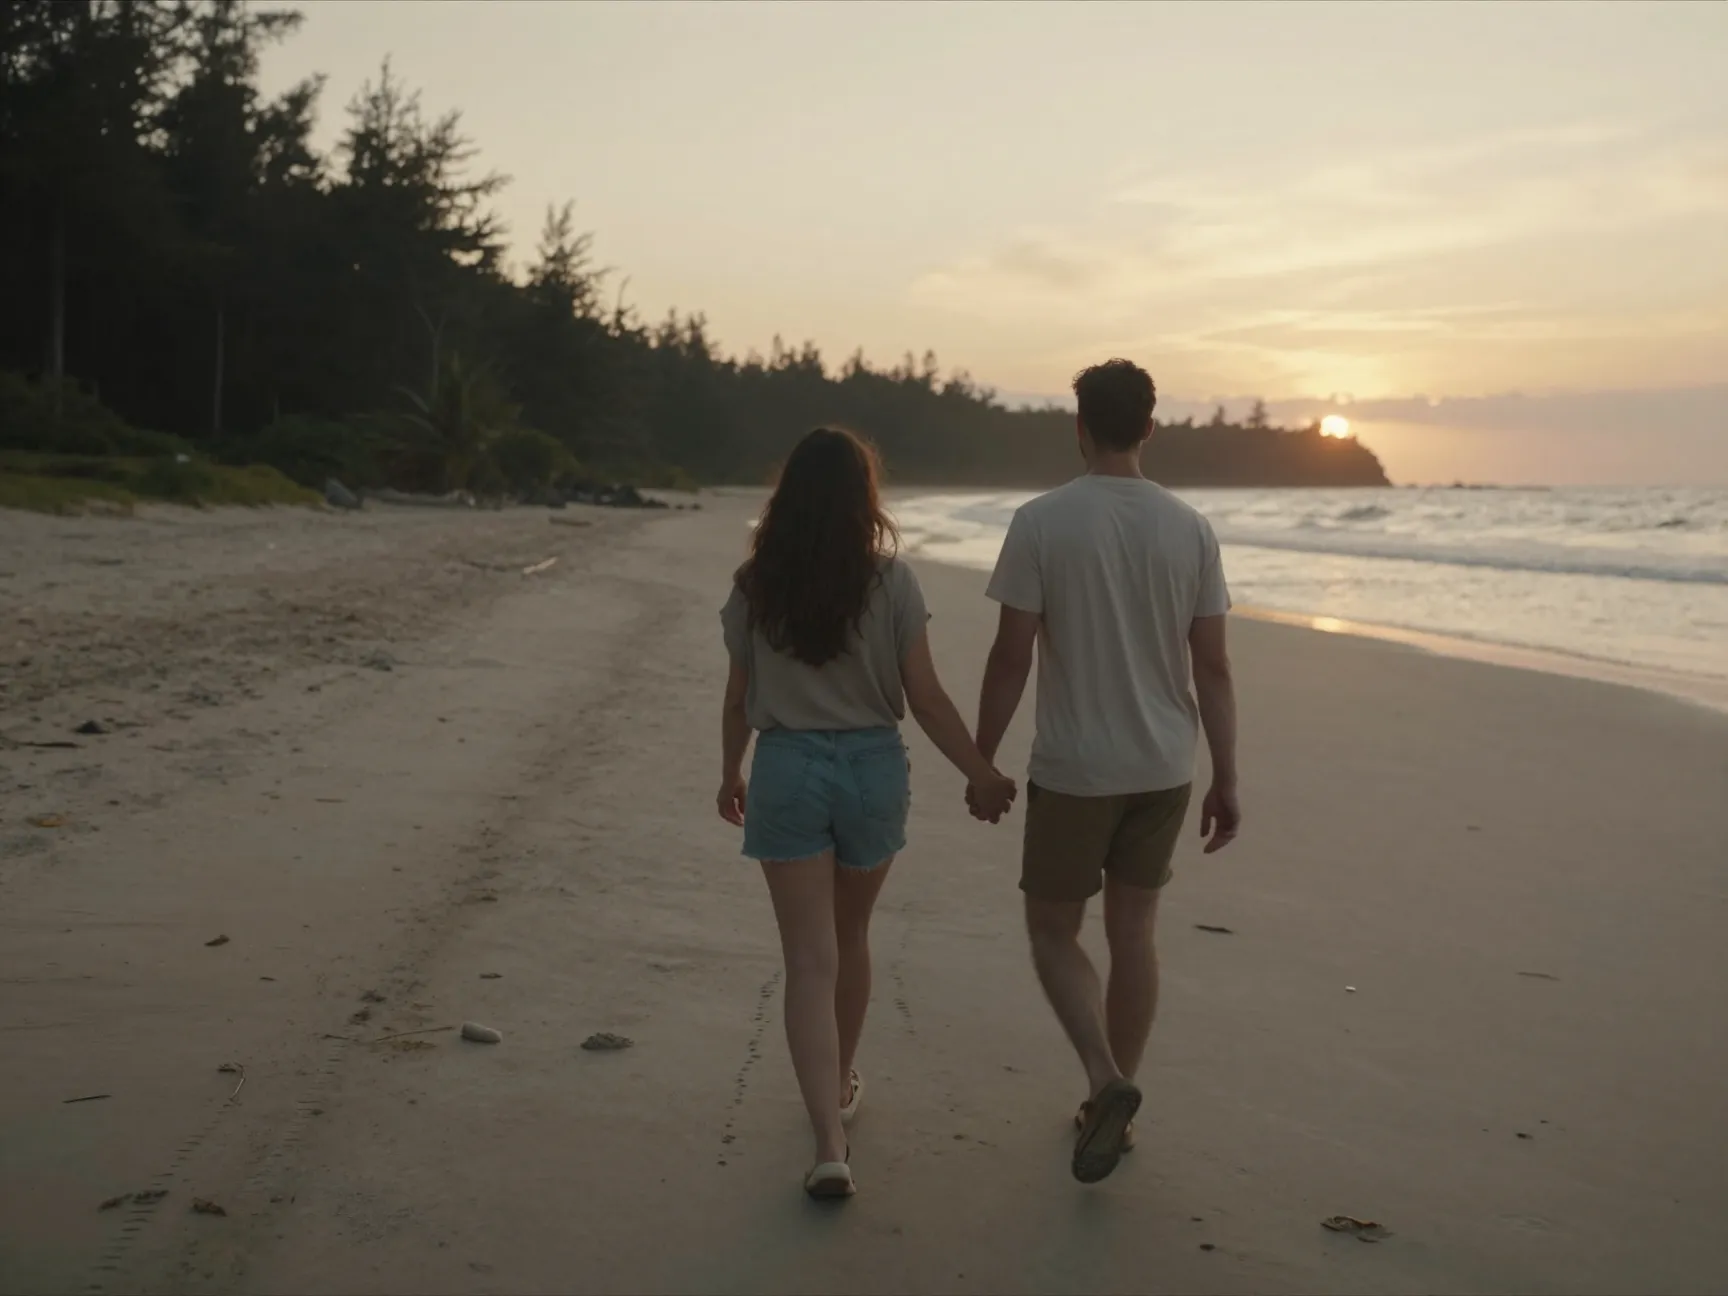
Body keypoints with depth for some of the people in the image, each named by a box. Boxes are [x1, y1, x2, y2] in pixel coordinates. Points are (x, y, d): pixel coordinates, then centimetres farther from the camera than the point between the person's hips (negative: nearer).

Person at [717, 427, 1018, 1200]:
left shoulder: (754, 586, -2)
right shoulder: (890, 582, -7)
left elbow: (739, 699, 5)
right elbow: (925, 697, -7)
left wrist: (730, 775, 20)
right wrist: (981, 773, 2)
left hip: (787, 769, -1)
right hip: (872, 767, 1)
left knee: (809, 959, -1)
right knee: (848, 938, 22)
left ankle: (830, 1146, -10)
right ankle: (840, 1086, 40)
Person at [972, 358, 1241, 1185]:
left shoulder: (1041, 523, -11)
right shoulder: (1188, 528, -1)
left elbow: (1012, 657, -11)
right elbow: (1213, 666, -1)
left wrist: (981, 762, 0)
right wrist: (1226, 781, 6)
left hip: (1074, 770, -4)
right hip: (1163, 769, 4)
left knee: (1052, 930, 11)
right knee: (1133, 931, 15)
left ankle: (1106, 1082, -9)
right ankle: (1113, 1101, 24)